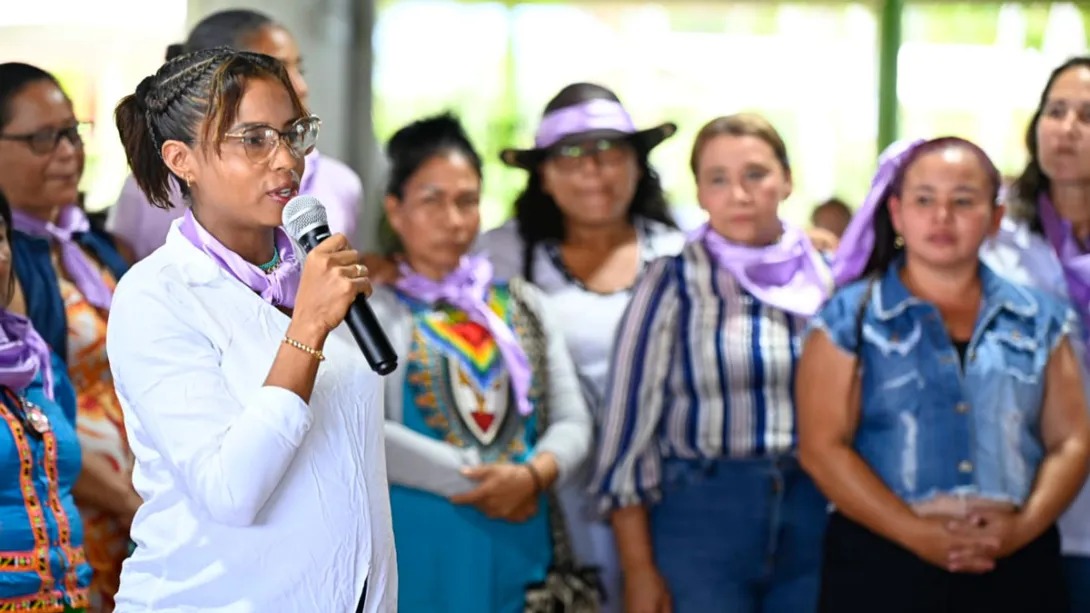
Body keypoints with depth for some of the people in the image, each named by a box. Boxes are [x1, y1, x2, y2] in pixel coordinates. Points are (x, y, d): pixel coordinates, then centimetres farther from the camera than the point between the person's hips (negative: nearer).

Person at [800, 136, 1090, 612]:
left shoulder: (1038, 319, 13)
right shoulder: (850, 319, 4)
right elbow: (822, 447, -5)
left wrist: (1024, 526, -9)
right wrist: (918, 533, -13)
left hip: (1015, 566, 2)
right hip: (882, 566, -2)